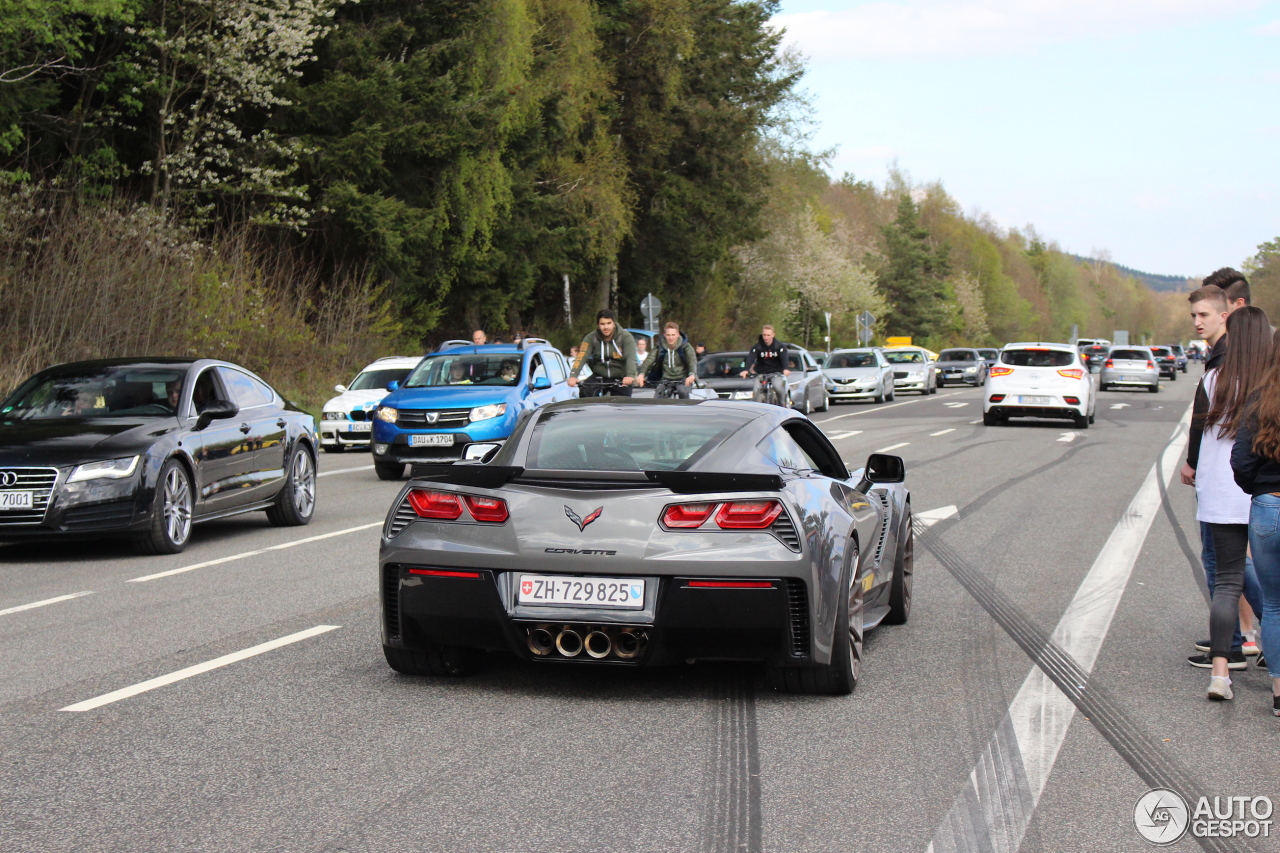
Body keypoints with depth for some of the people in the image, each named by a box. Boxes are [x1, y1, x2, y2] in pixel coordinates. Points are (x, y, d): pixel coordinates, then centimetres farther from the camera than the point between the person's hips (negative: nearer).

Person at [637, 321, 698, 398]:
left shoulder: (685, 346, -5)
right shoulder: (660, 347, 0)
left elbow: (692, 360, -21)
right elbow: (649, 360, -13)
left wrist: (692, 375, -44)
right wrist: (641, 374, -33)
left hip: (683, 379, -2)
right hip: (666, 380, 2)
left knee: (682, 391, -33)